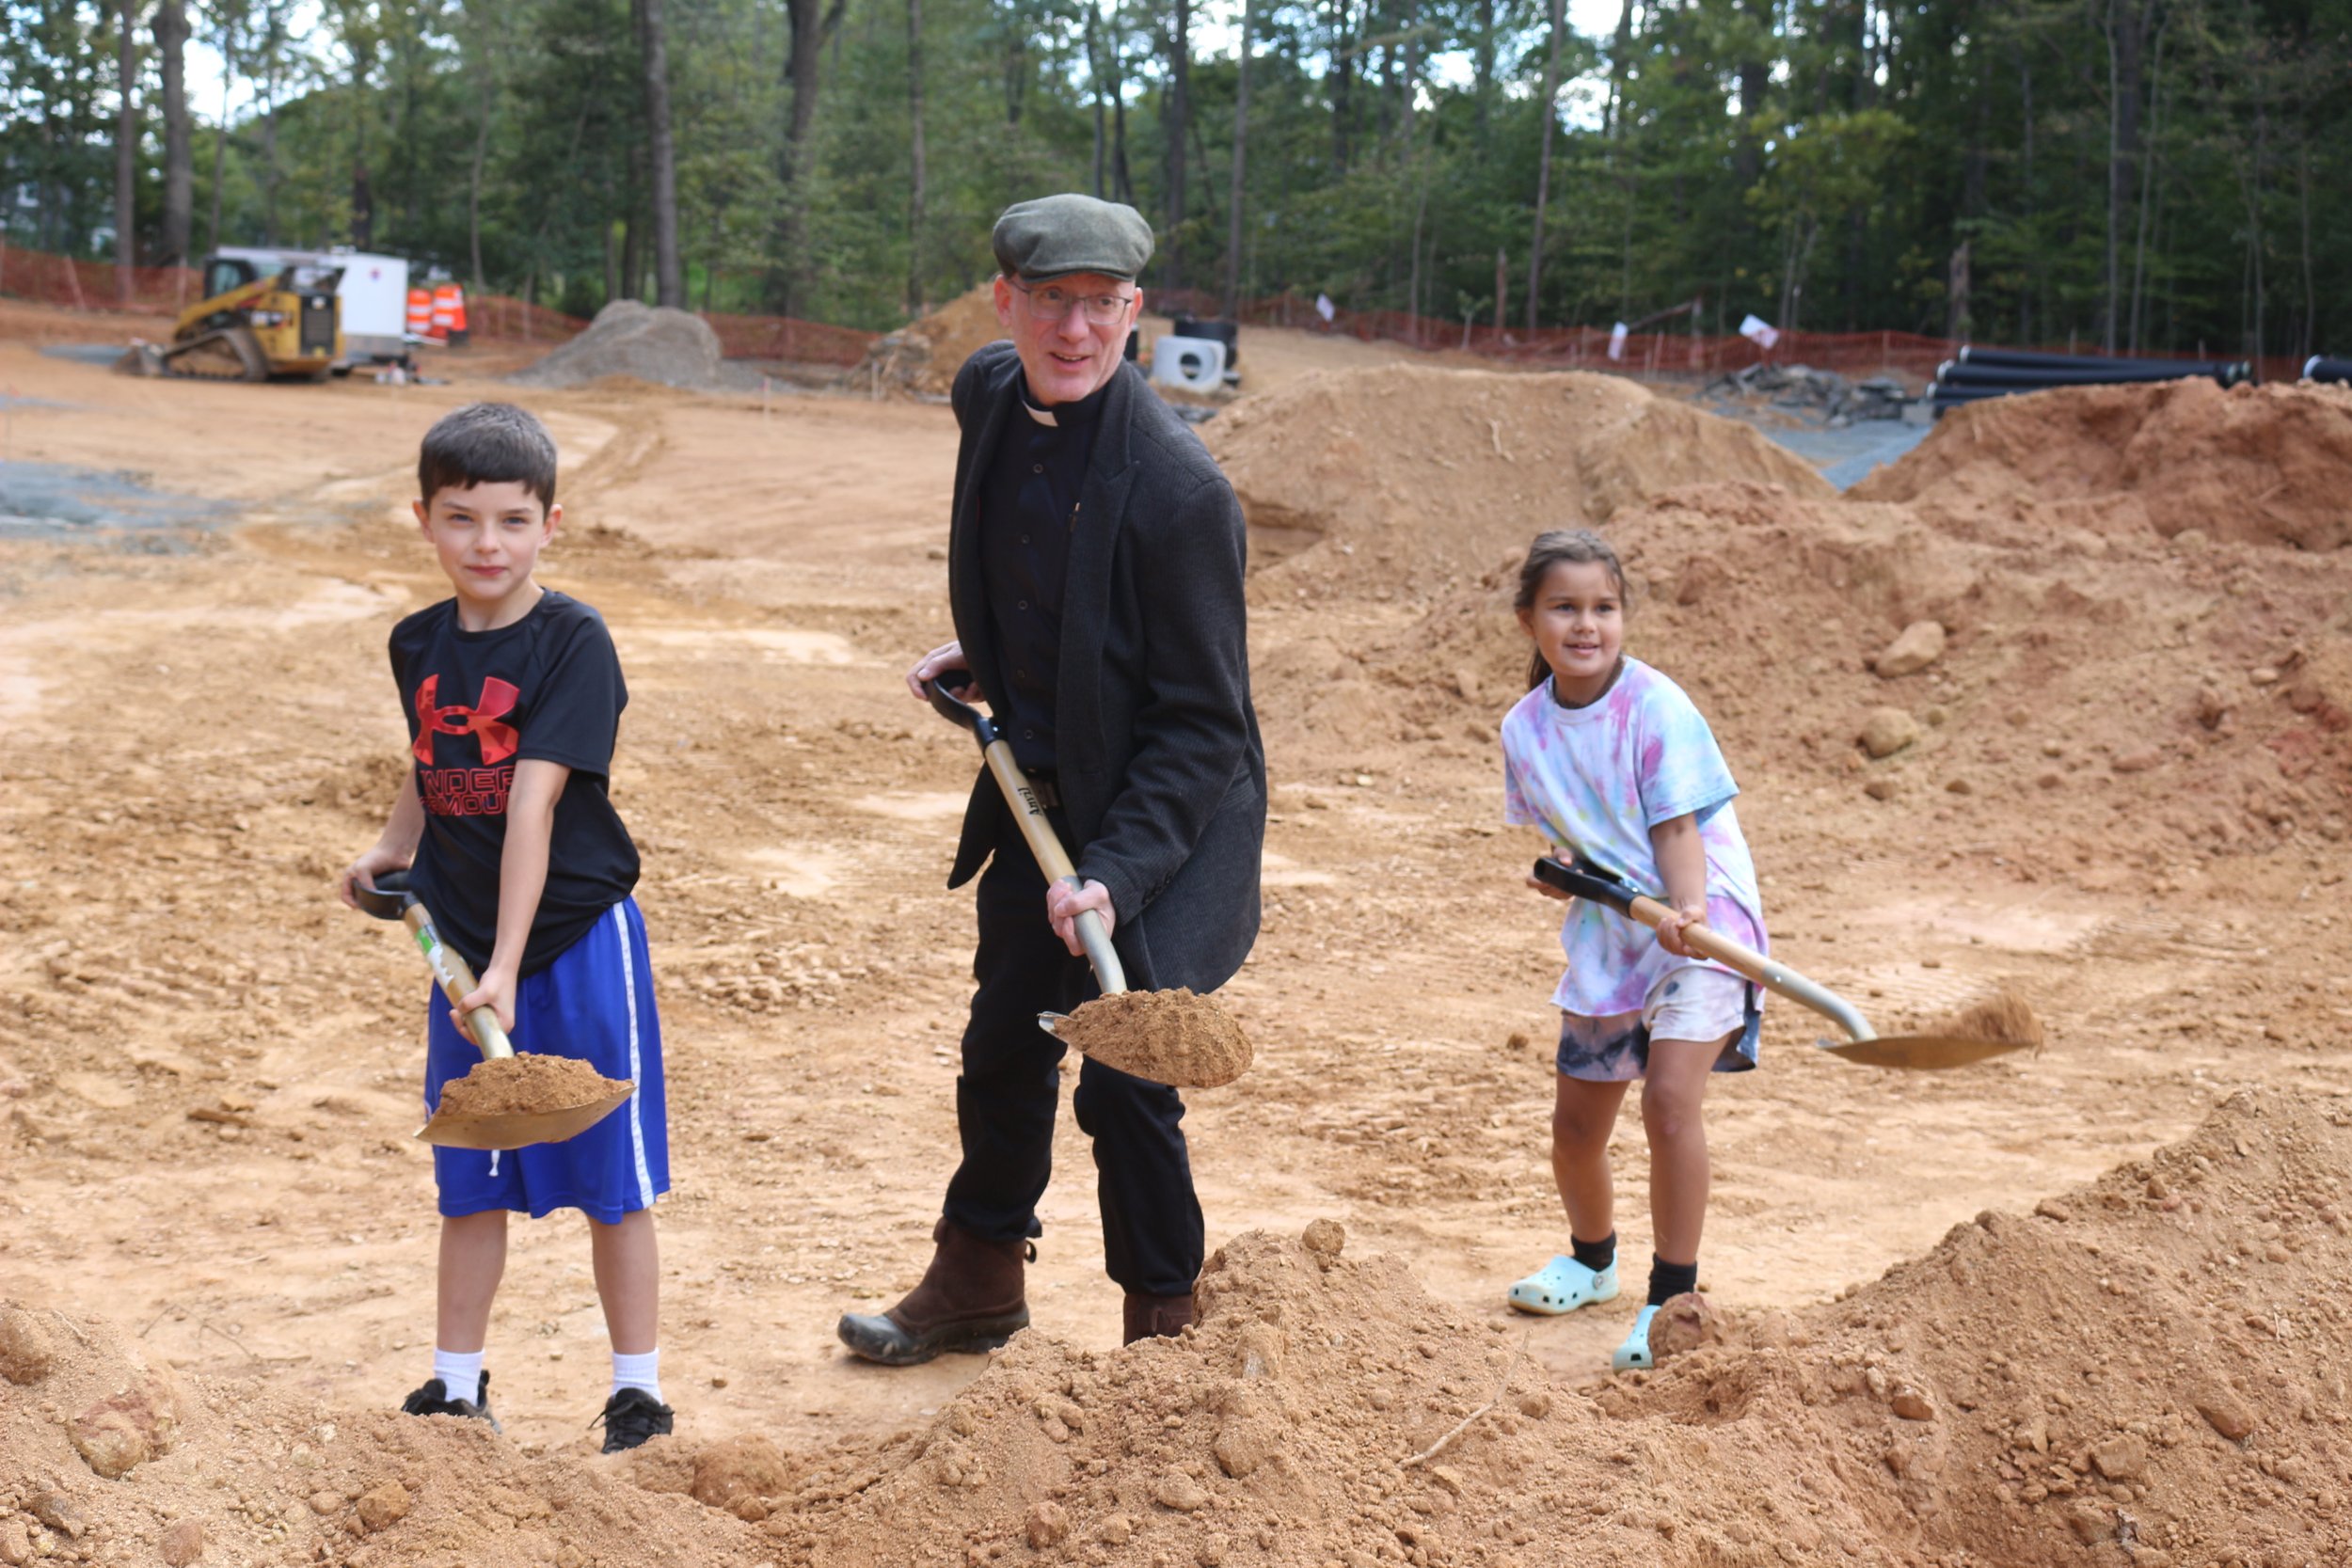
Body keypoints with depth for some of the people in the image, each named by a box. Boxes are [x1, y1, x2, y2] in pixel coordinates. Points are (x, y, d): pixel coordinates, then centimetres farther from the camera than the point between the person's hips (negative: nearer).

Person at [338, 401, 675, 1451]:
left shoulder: (572, 642, -16)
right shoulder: (418, 646, 3)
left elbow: (532, 804, -24)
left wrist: (507, 968, -28)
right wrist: (389, 852, 3)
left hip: (576, 942, -5)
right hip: (463, 947, 6)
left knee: (611, 1178, 5)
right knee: (470, 1180, 16)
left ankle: (637, 1391, 17)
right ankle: (456, 1386, 29)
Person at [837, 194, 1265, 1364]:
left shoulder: (1176, 487, -26)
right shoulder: (989, 395, -4)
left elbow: (1202, 723, -22)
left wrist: (1115, 872, -29)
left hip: (1156, 817, -7)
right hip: (1034, 795, 7)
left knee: (1123, 1080, -3)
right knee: (1002, 1047, 20)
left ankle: (1166, 1333, 18)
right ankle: (977, 1281, 41)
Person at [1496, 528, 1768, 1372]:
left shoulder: (1656, 706, -15)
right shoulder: (1525, 728, 1)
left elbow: (1678, 827, -16)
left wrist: (1684, 910, -32)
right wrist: (1555, 872, -9)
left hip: (1699, 925, -6)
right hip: (1605, 935, 6)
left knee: (1670, 1097, -22)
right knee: (1575, 1122, 12)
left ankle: (1674, 1293, -7)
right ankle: (1591, 1258, 42)